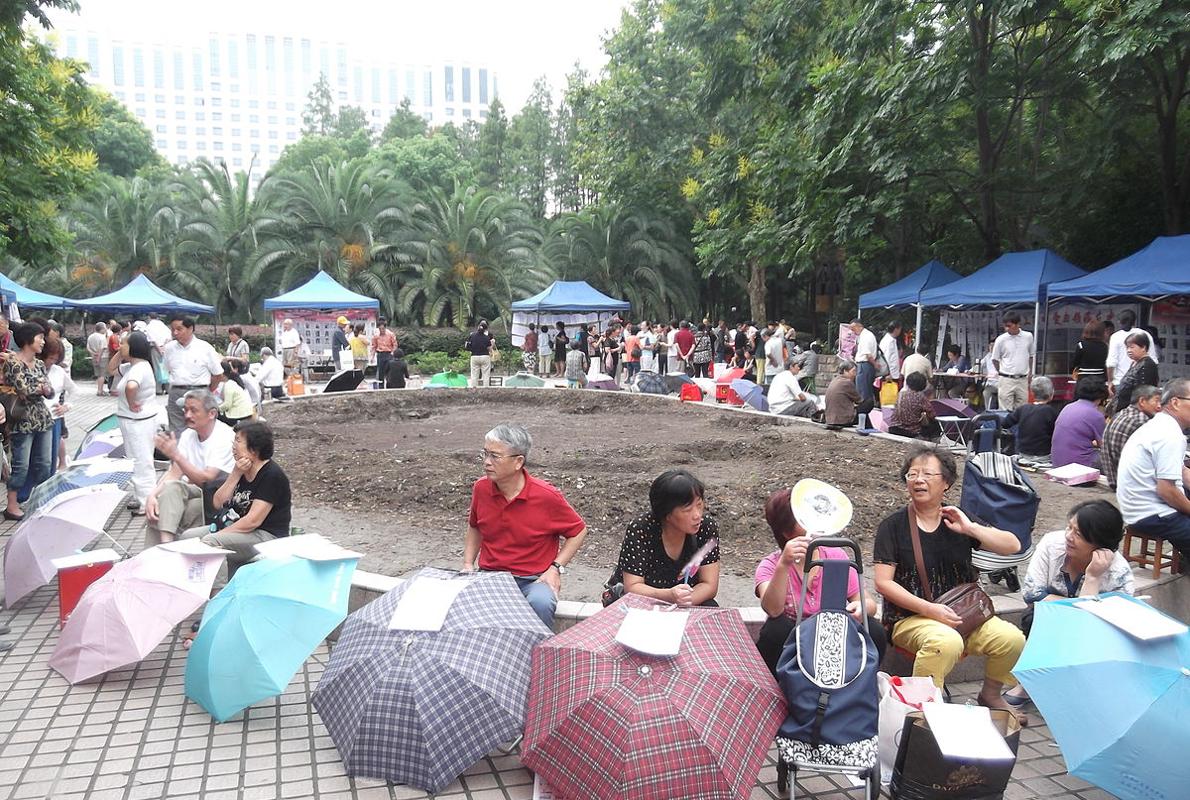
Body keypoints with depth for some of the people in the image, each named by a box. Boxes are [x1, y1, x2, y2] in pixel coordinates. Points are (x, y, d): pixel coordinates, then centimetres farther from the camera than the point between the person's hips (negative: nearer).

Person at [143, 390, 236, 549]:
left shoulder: (225, 438, -16)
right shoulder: (188, 434, 7)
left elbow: (206, 480, -24)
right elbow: (174, 473, 2)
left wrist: (175, 454, -29)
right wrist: (152, 495, -16)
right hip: (193, 492, 6)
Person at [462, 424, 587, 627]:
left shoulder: (546, 496, -12)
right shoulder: (481, 488, 0)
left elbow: (578, 531, 2)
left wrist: (555, 568, -8)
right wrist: (468, 564, 7)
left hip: (534, 580, -3)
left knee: (540, 603, -36)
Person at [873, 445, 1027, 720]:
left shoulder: (956, 522, 9)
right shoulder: (893, 525, -3)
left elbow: (1013, 546, 2)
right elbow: (883, 583, -9)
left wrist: (971, 528, -12)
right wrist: (930, 609, -17)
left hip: (962, 613, 5)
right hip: (910, 617, -5)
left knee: (1012, 638, -17)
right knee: (946, 641, -35)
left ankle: (990, 695, 11)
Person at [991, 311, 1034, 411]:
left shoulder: (1028, 337, 2)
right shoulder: (1001, 339, -5)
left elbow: (1031, 356, 16)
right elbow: (995, 359, 5)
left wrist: (1030, 372, 14)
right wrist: (1002, 373, 5)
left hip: (1023, 380, 3)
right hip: (1006, 380, -2)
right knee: (1006, 411, -5)